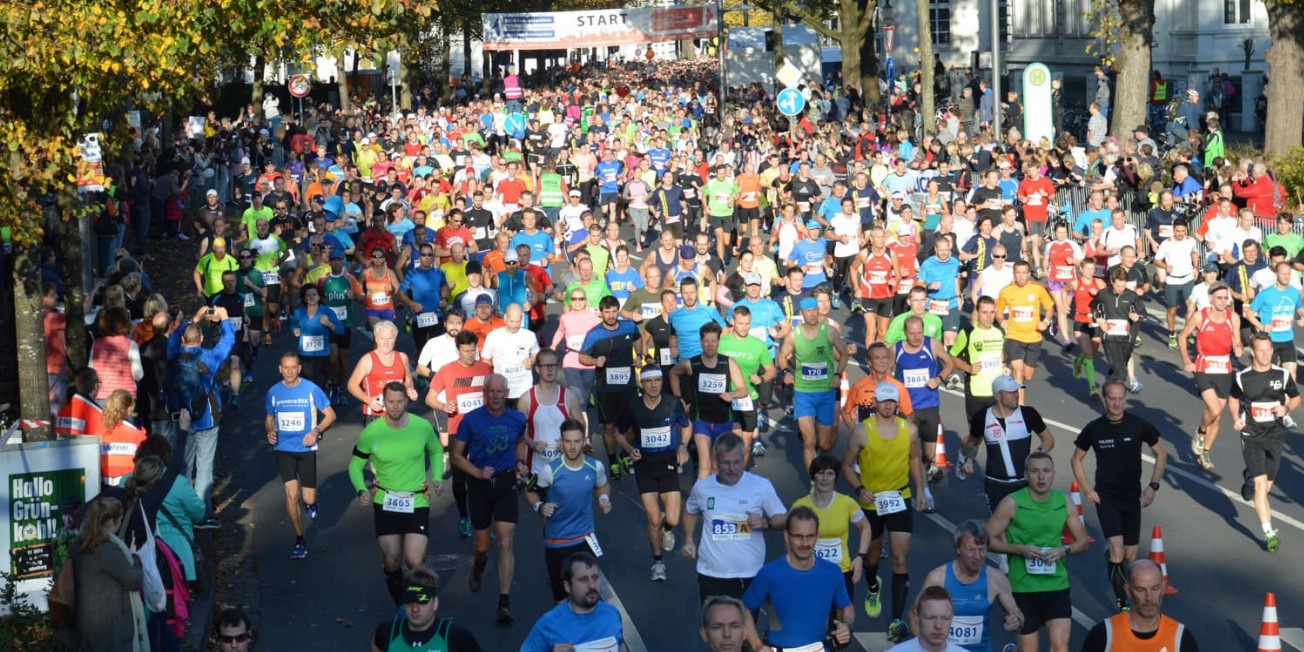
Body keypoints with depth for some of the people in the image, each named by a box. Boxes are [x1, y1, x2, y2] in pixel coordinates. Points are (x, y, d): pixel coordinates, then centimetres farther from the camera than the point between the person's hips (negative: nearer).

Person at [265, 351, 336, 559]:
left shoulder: (311, 389, -7)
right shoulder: (274, 392, 1)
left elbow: (330, 414, -1)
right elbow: (269, 418, 17)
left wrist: (316, 431, -17)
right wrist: (269, 431, -6)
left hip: (306, 449, -1)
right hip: (284, 449, 1)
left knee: (308, 498, -2)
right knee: (291, 493, -9)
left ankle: (310, 503, 38)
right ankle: (299, 541, 4)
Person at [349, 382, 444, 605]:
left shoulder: (422, 427, -7)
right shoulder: (371, 433, -10)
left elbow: (436, 451, 15)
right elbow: (355, 466, 3)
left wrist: (437, 477, 0)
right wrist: (361, 490, -15)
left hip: (417, 502, 0)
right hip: (385, 502, 0)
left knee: (414, 561, -11)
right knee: (392, 561, 2)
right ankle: (399, 601, 31)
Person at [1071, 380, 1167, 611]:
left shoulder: (1138, 425, -6)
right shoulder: (1094, 429, -6)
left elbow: (1160, 454, 6)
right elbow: (1077, 458, 8)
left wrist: (1153, 486, -3)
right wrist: (1086, 488, -3)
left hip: (1132, 497, 2)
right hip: (1105, 497, -2)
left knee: (1130, 555, 7)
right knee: (1117, 550, -17)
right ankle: (1122, 604, -10)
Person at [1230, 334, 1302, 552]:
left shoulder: (1283, 375, -3)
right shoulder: (1243, 378, -4)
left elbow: (1295, 398, 11)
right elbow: (1233, 399, 13)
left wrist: (1286, 408, -11)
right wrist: (1236, 419, -4)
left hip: (1275, 436, 2)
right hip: (1251, 436, -2)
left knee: (1266, 486, 11)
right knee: (1261, 485, -13)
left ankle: (1250, 477, 49)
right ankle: (1269, 533, -10)